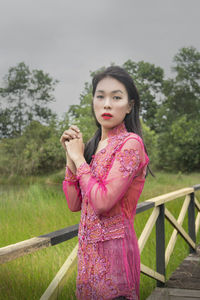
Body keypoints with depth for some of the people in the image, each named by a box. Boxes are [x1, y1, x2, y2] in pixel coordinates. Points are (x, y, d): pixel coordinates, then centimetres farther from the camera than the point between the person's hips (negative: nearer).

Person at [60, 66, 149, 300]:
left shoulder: (130, 143, -14)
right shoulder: (93, 145, 8)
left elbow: (102, 202, -23)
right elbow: (74, 204, 6)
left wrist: (79, 158, -11)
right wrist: (70, 156, -2)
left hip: (113, 247, -7)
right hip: (88, 247, 7)